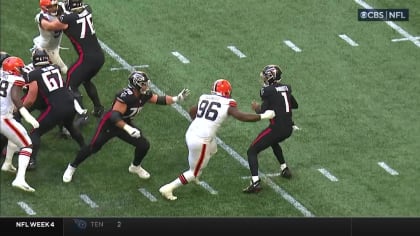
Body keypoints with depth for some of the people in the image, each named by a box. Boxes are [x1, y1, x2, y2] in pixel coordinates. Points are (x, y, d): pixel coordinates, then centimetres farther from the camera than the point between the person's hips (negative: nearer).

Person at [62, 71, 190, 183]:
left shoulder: (145, 94, -11)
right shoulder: (126, 96, -35)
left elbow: (158, 99, 5)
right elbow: (114, 116, -39)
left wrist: (177, 99, -4)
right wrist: (128, 129, -47)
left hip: (125, 124, 7)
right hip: (109, 124, -7)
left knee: (144, 145, 2)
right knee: (93, 147, -5)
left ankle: (135, 167, 30)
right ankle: (72, 167, 14)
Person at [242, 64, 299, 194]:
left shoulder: (267, 91, -11)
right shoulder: (286, 88, 10)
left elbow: (264, 112, -14)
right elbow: (295, 105, 23)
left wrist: (256, 108, 5)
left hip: (276, 128, -7)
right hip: (289, 128, 7)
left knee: (252, 151, 1)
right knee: (273, 142, 40)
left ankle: (255, 182, -15)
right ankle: (284, 169, 39)